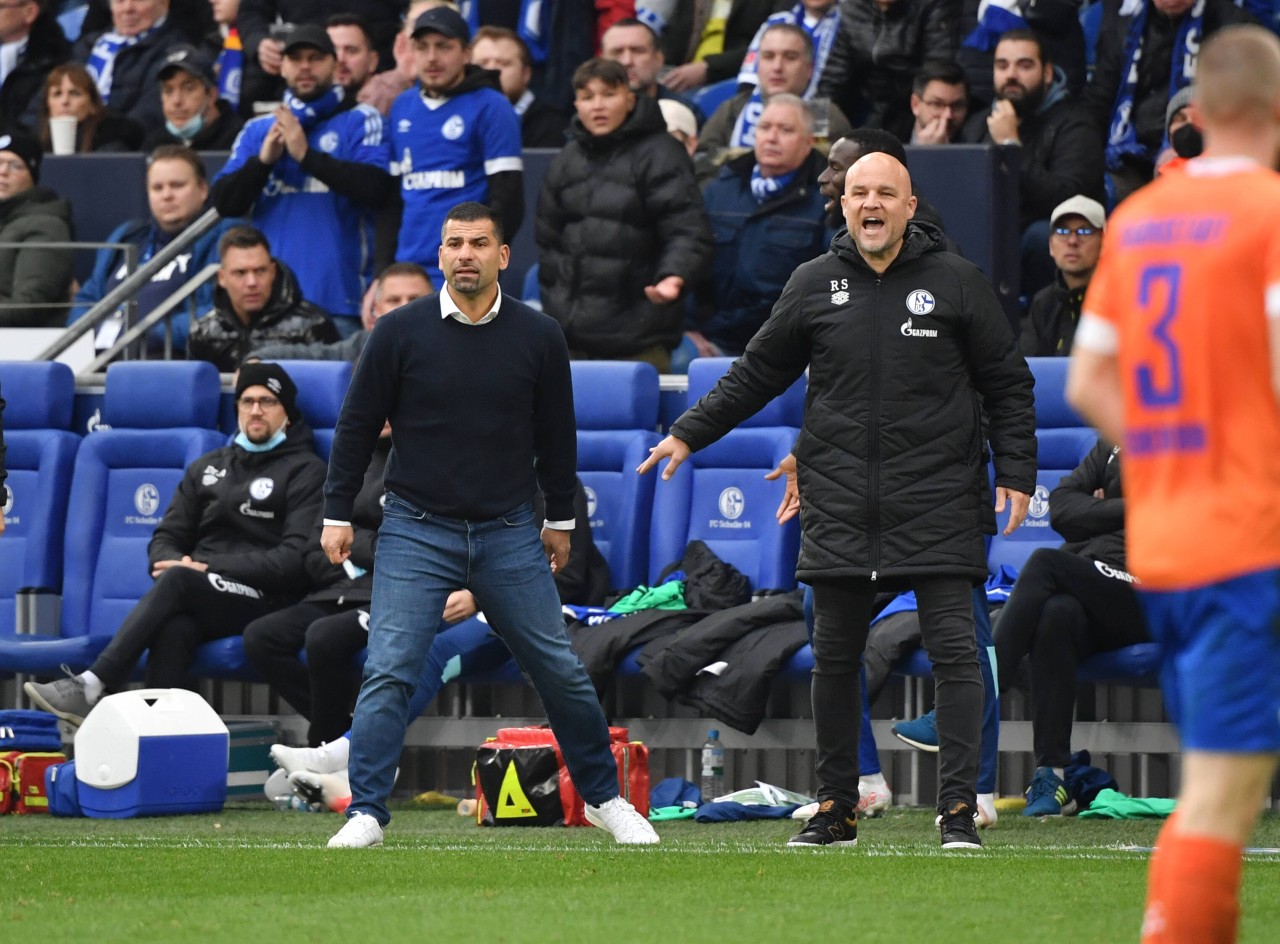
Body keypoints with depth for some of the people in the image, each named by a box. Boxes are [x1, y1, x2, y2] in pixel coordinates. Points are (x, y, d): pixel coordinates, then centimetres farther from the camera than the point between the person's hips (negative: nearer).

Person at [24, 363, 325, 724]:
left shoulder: (305, 471, 6)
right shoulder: (207, 468, 25)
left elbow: (296, 558, -7)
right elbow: (166, 537, 22)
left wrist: (210, 568, -12)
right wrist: (172, 561, -5)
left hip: (264, 601, -4)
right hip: (197, 602, 4)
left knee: (177, 580, -34)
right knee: (173, 629, -35)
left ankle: (91, 687, -41)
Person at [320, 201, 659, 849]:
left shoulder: (537, 337, 1)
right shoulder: (401, 332, -4)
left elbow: (556, 431, 13)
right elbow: (358, 424, 3)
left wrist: (561, 518, 18)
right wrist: (337, 514, 2)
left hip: (509, 534, 2)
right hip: (415, 529, -1)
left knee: (561, 671, 5)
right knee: (388, 671, -11)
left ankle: (603, 796, 21)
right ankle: (366, 813, -7)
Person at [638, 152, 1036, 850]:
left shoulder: (956, 282, 2)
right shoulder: (815, 284, 7)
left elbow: (1008, 384, 7)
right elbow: (757, 373, 17)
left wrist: (1015, 472, -1)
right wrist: (689, 433, 15)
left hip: (938, 504, -2)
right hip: (839, 507, 2)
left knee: (954, 651, -8)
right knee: (834, 658, 6)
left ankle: (958, 808, -5)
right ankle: (835, 807, 15)